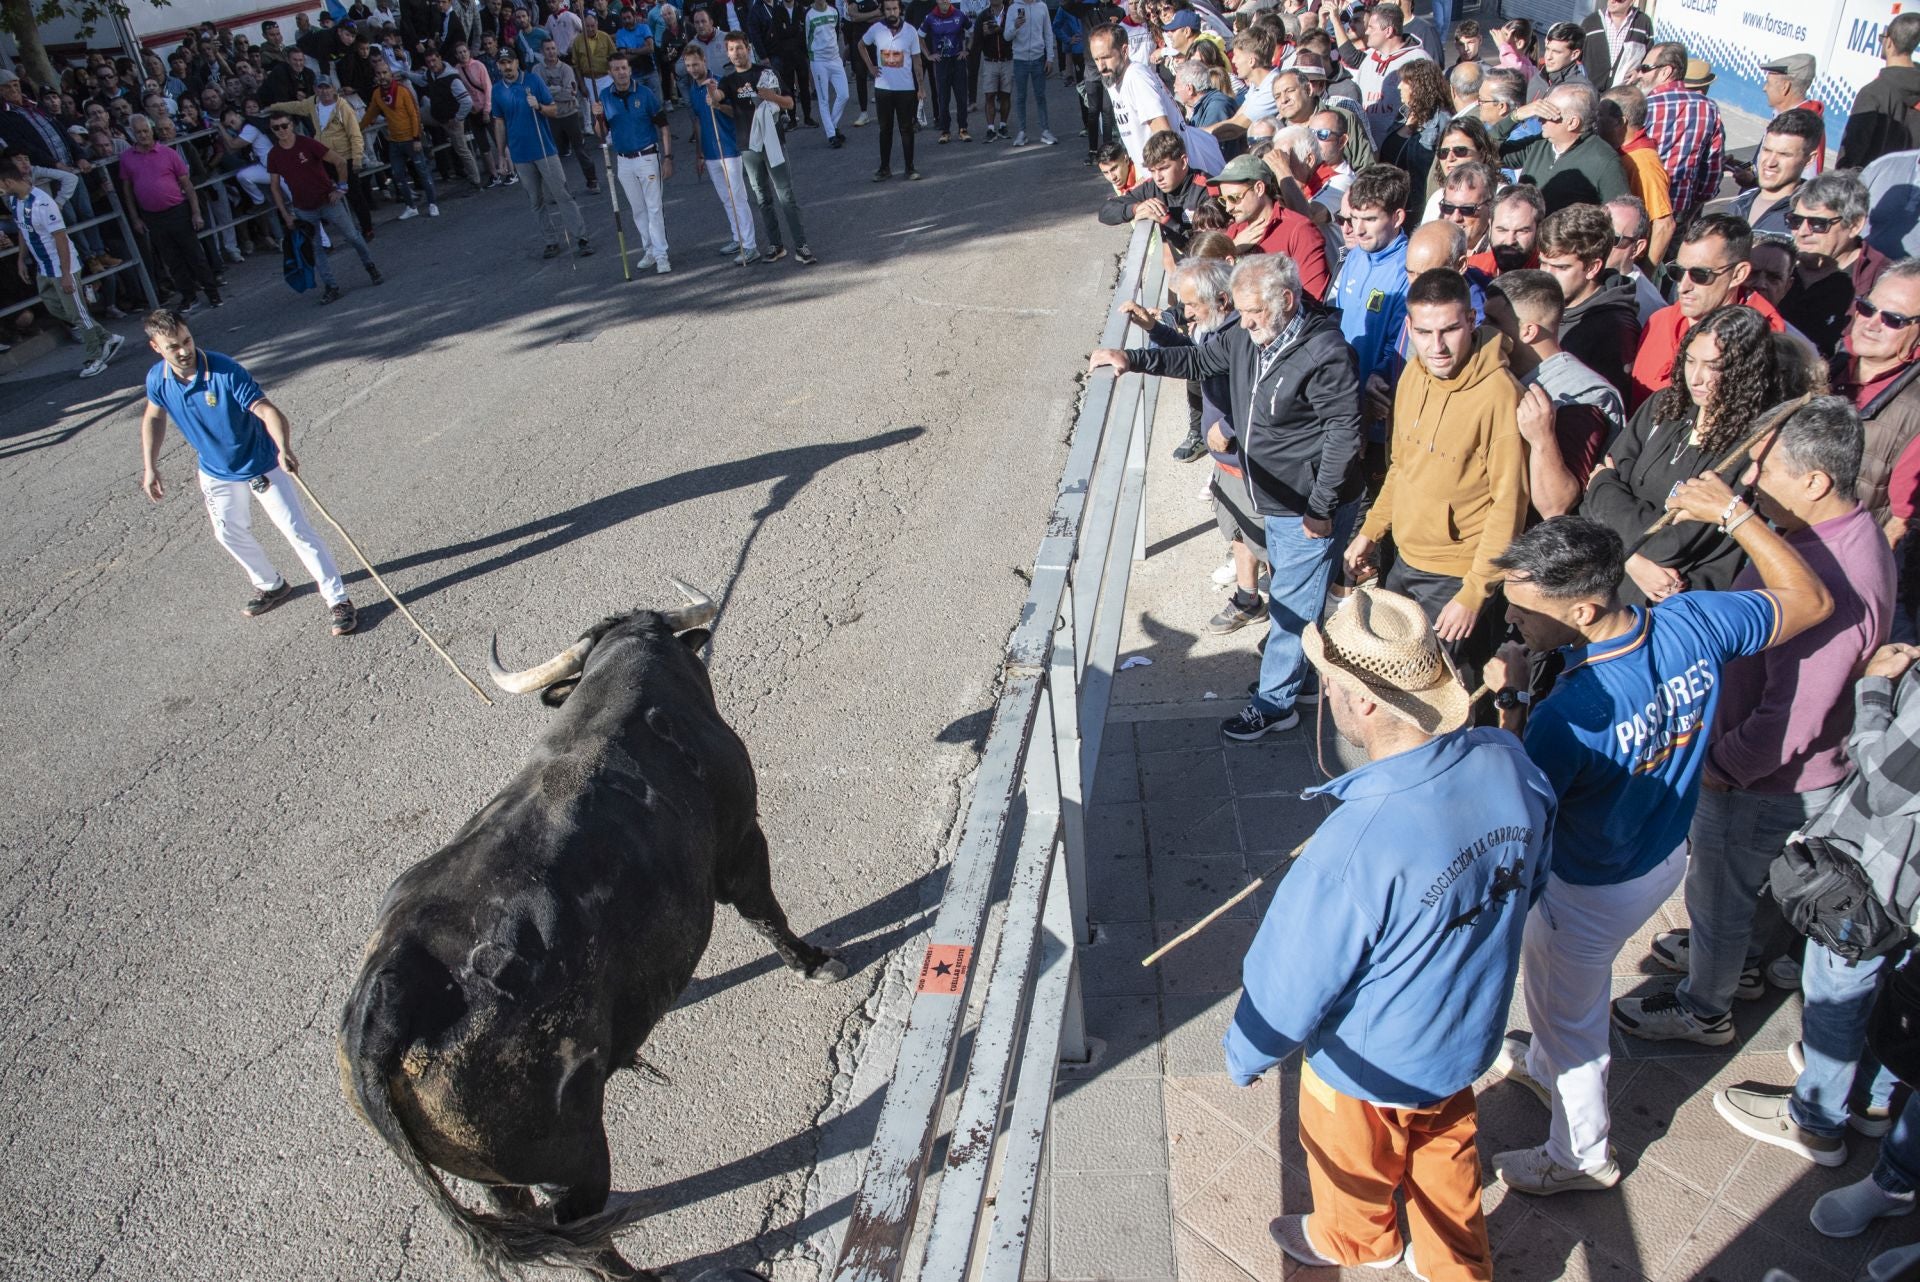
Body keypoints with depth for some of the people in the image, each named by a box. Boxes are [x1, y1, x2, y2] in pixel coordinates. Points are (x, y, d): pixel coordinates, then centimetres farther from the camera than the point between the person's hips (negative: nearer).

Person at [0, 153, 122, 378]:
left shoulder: (41, 203, -25)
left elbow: (61, 239, -23)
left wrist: (65, 275, -22)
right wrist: (21, 259, 16)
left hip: (62, 267, -9)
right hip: (43, 268, 9)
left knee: (77, 312, 0)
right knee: (54, 307, 15)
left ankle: (96, 357, 13)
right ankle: (107, 338, 24)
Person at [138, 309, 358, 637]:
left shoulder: (226, 372, -29)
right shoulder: (157, 380, -12)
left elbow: (268, 411, -38)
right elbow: (153, 417, 7)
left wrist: (284, 449, -56)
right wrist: (150, 467, 6)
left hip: (261, 465, -6)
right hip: (215, 473, 6)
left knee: (298, 530, -6)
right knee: (230, 534, 19)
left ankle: (338, 600, 1)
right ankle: (271, 586, 42)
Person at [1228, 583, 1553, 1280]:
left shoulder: (1356, 846, -43)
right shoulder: (1512, 765, -23)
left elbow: (1294, 983, -26)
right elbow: (1530, 882, -1)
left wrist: (1244, 1054, -5)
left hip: (1373, 1065, -5)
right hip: (1469, 1033, 5)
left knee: (1356, 1166, 28)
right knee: (1446, 1150, 33)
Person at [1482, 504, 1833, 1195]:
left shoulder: (1568, 716, -41)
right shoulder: (1695, 624, -23)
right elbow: (1812, 601, -3)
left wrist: (1510, 703, -27)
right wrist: (1735, 512, -5)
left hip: (1592, 892, -7)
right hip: (1667, 854, 7)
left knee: (1566, 1010, 21)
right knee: (1569, 982, 34)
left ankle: (1580, 1156, 47)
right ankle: (1546, 1067, 62)